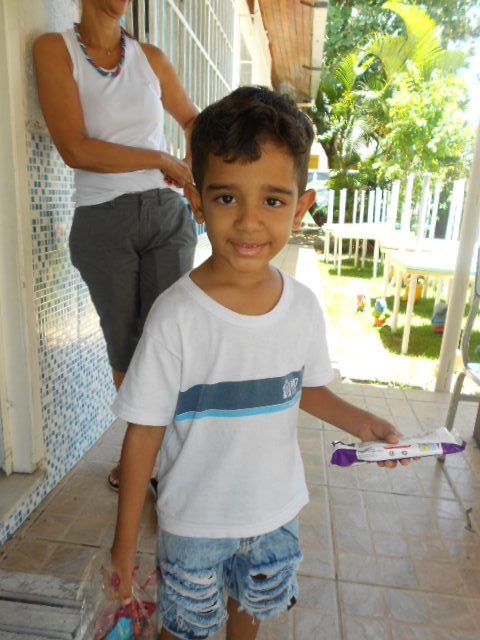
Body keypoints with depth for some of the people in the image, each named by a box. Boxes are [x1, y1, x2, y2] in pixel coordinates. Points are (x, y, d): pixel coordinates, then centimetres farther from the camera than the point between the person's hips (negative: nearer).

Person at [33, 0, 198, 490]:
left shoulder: (151, 58, 11)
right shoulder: (55, 50, 0)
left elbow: (191, 119, 27)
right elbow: (75, 149, -13)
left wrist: (193, 170, 7)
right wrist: (163, 160, -9)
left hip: (166, 216, 3)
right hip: (103, 224, -2)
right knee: (124, 348, 8)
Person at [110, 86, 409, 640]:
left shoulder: (304, 308, -14)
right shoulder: (176, 317, -27)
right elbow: (144, 433, -18)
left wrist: (360, 421, -13)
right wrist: (125, 537, -10)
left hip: (277, 512, 4)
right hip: (194, 521, -3)